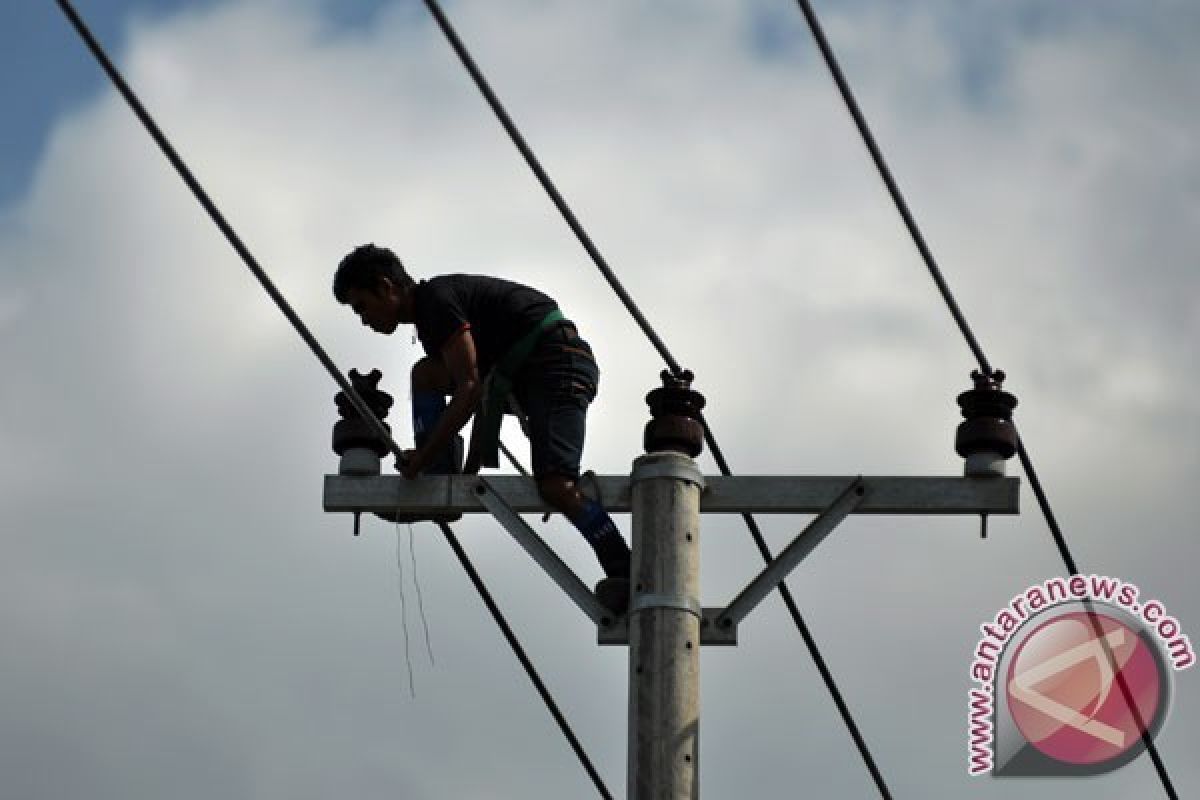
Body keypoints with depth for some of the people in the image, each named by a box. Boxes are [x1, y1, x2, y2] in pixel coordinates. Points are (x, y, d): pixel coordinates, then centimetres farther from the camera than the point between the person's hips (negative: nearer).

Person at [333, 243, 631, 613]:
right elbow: (483, 395, 25)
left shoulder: (436, 297, -10)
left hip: (560, 361, -10)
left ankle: (627, 578, -27)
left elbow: (470, 388, -18)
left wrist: (423, 456, -15)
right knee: (424, 375, 4)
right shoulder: (427, 321, 21)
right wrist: (469, 471, 22)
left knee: (554, 486, -24)